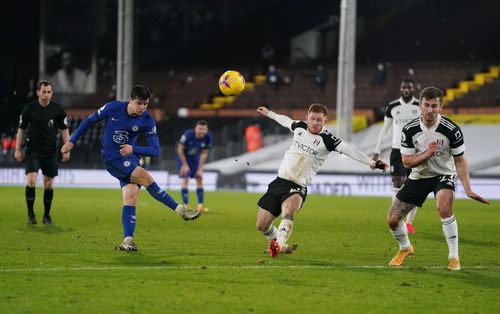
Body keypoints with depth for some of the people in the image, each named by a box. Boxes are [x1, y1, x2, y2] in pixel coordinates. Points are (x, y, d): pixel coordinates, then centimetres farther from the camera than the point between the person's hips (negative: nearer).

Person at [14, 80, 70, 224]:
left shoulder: (58, 110, -3)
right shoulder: (29, 108, -4)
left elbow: (64, 130, 5)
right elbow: (21, 129, 5)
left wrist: (67, 149, -2)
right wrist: (17, 150, 3)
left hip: (50, 152, 1)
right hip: (32, 151, -1)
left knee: (49, 184, 5)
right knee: (31, 181, -15)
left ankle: (47, 215, 19)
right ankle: (30, 213, -4)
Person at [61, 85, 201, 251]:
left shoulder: (147, 121, -10)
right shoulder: (113, 108, -14)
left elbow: (155, 150, -10)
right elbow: (90, 121, 1)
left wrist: (134, 149, -26)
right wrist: (72, 141, 5)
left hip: (130, 157, 4)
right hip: (112, 158, -4)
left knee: (130, 197, -12)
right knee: (146, 178, -22)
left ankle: (128, 240, -12)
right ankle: (180, 209, -17)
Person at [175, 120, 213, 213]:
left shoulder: (208, 137, -19)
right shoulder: (188, 135, -32)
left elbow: (204, 153, -8)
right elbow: (180, 150, -21)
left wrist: (200, 168, -9)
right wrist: (185, 165, -19)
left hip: (195, 157, 5)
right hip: (183, 157, -4)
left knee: (199, 179, 1)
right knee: (185, 179, -15)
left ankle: (200, 205, 8)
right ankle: (185, 205, -15)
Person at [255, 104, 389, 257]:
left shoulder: (326, 139, -8)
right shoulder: (299, 127, 7)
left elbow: (348, 149, -21)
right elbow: (285, 120, 29)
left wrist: (371, 162, -32)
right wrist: (268, 113, 47)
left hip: (297, 187, -5)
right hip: (279, 181, 5)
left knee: (288, 211, -38)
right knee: (262, 225, 5)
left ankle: (278, 244, -54)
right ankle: (282, 247, 30)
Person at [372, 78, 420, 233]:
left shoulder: (421, 107, -1)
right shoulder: (392, 107, 3)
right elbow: (385, 129, 12)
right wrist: (377, 151, 9)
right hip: (397, 150, 1)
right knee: (397, 185, -7)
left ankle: (409, 222, 12)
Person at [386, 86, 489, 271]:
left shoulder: (451, 130, -20)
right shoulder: (409, 130, -15)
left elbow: (460, 160, -9)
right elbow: (406, 161, -8)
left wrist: (468, 189, -16)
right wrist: (426, 154, -27)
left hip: (444, 175, -3)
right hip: (418, 177, 3)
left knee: (444, 208, -35)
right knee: (392, 219, 0)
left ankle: (454, 257, -21)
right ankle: (405, 248, 33)